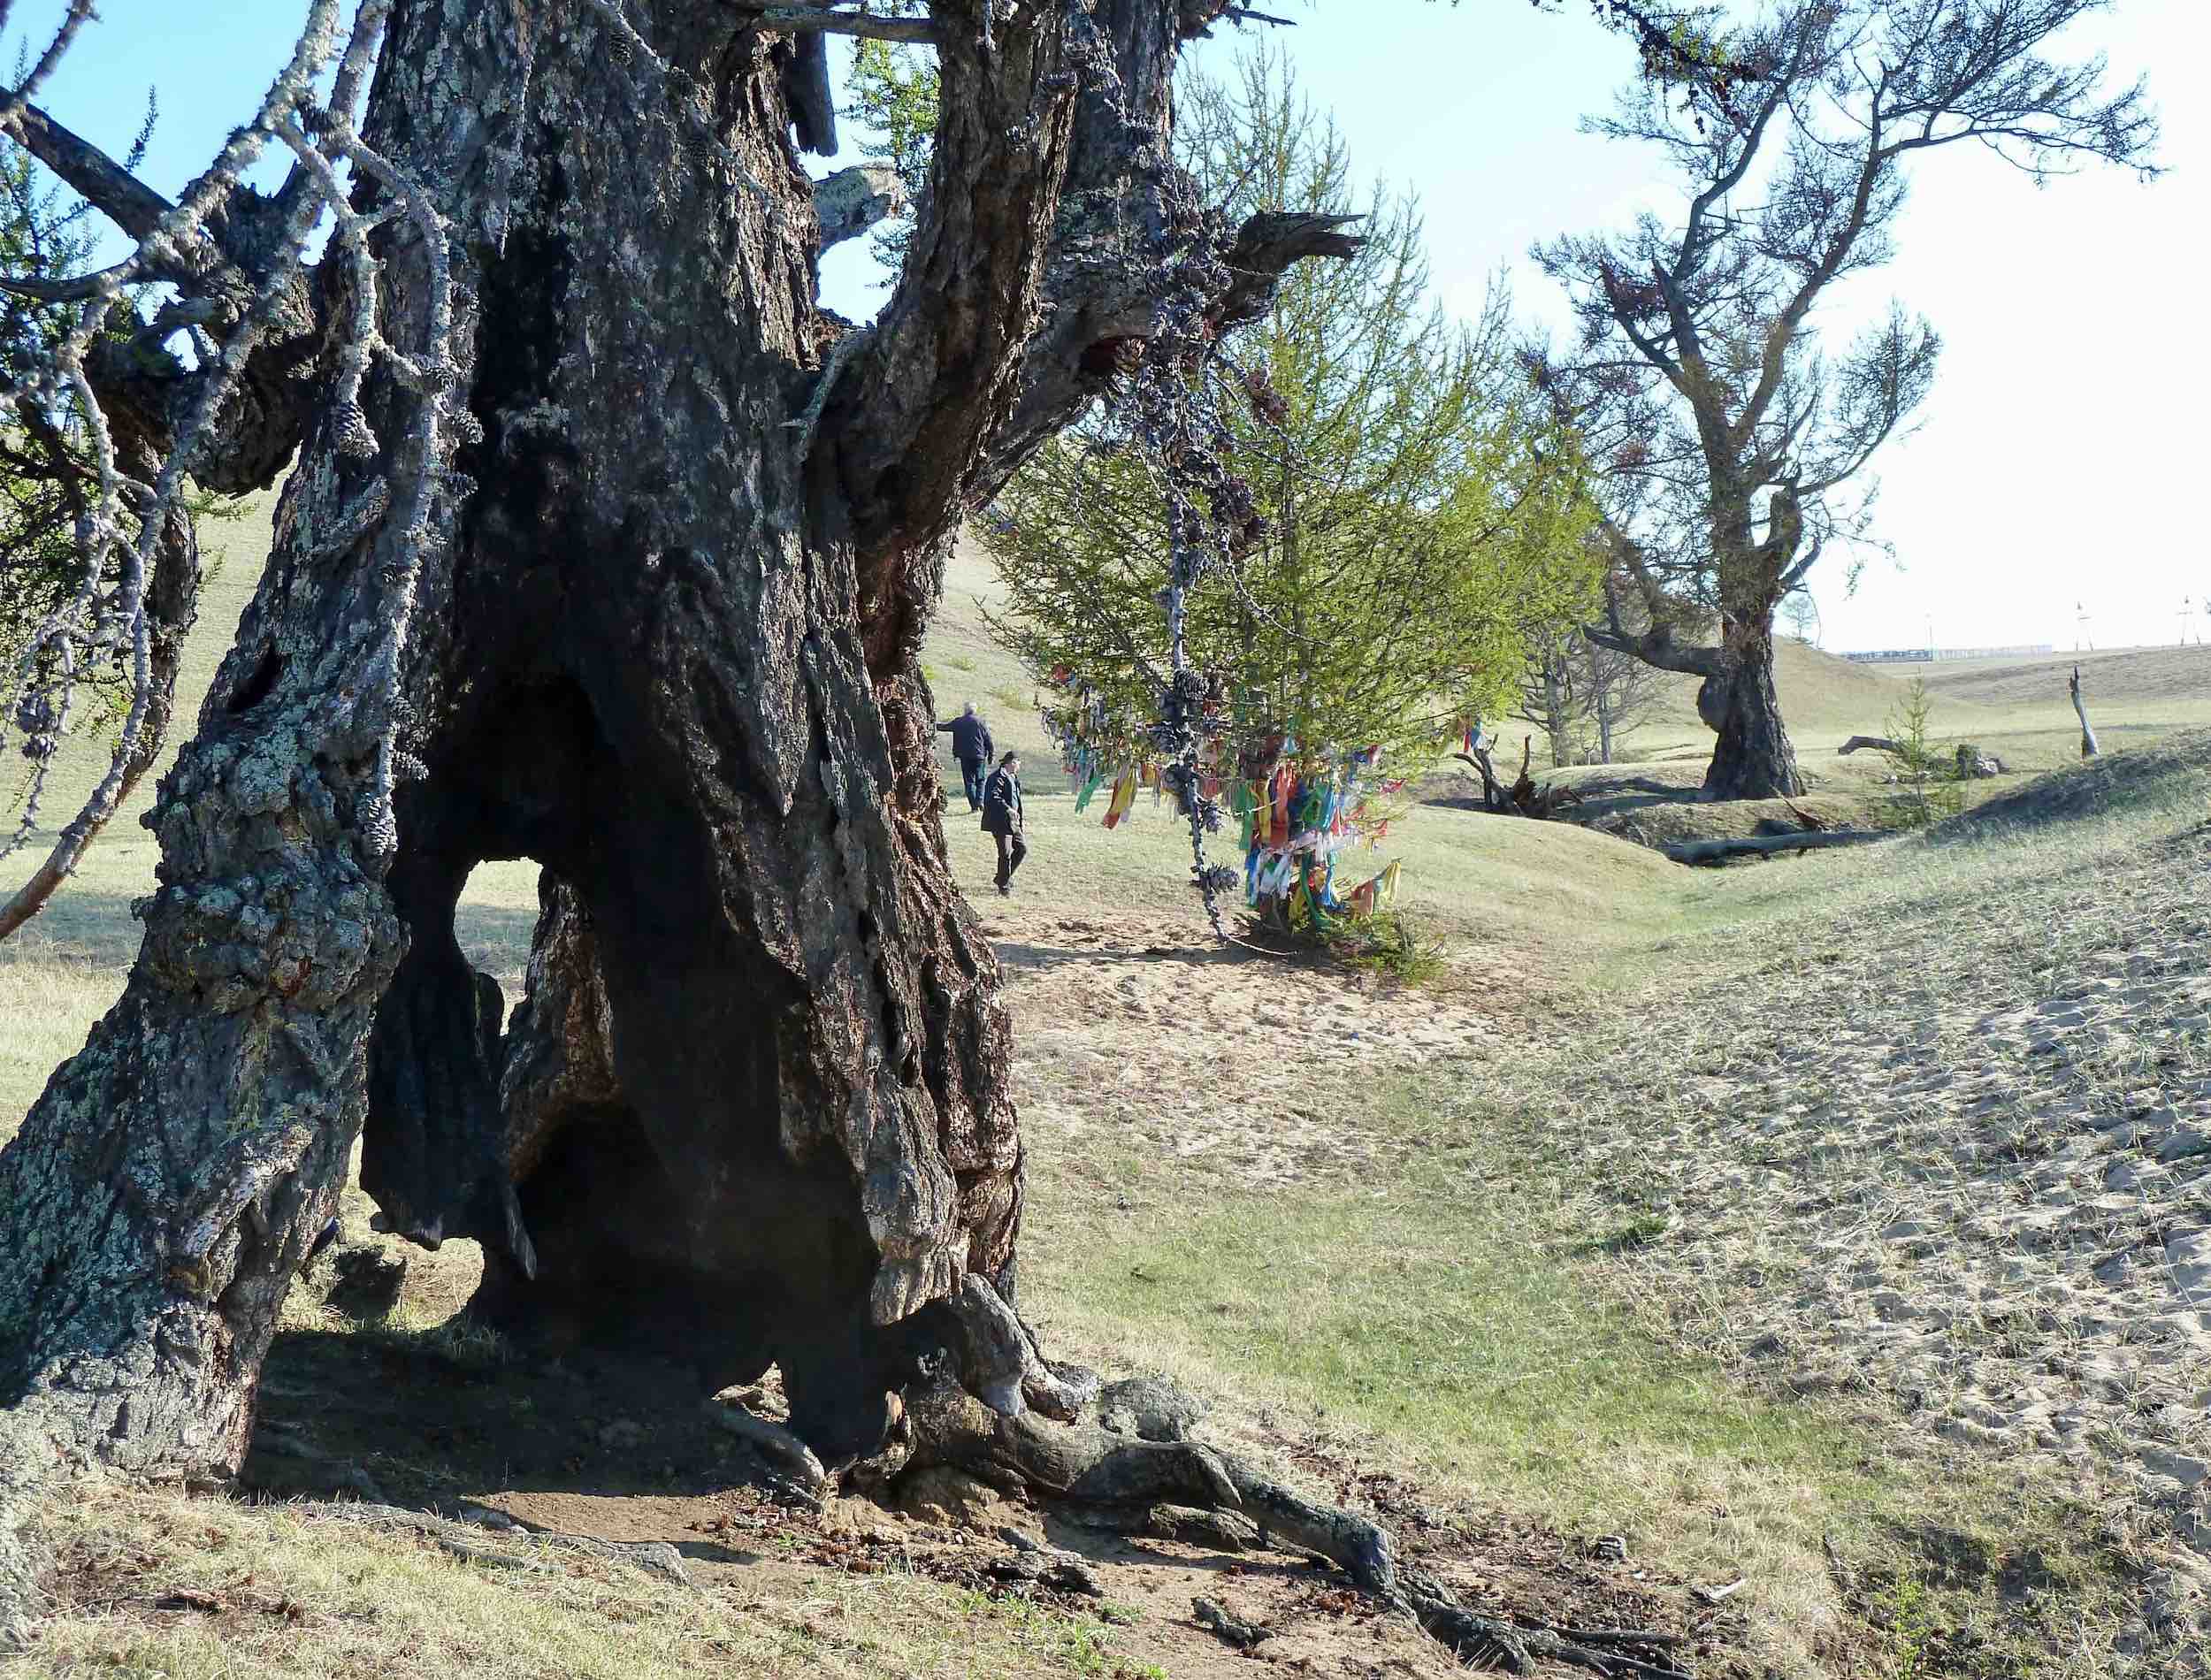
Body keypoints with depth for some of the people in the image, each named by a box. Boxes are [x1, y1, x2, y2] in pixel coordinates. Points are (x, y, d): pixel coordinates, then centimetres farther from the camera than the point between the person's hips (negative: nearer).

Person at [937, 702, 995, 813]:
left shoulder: (958, 722, -1)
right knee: (980, 780, 11)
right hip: (979, 756, 0)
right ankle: (980, 800, -7)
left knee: (969, 781, 5)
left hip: (965, 756, 0)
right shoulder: (981, 722, 0)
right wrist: (990, 755, 10)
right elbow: (988, 740, 1)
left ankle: (973, 805, -1)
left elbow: (945, 727, 12)